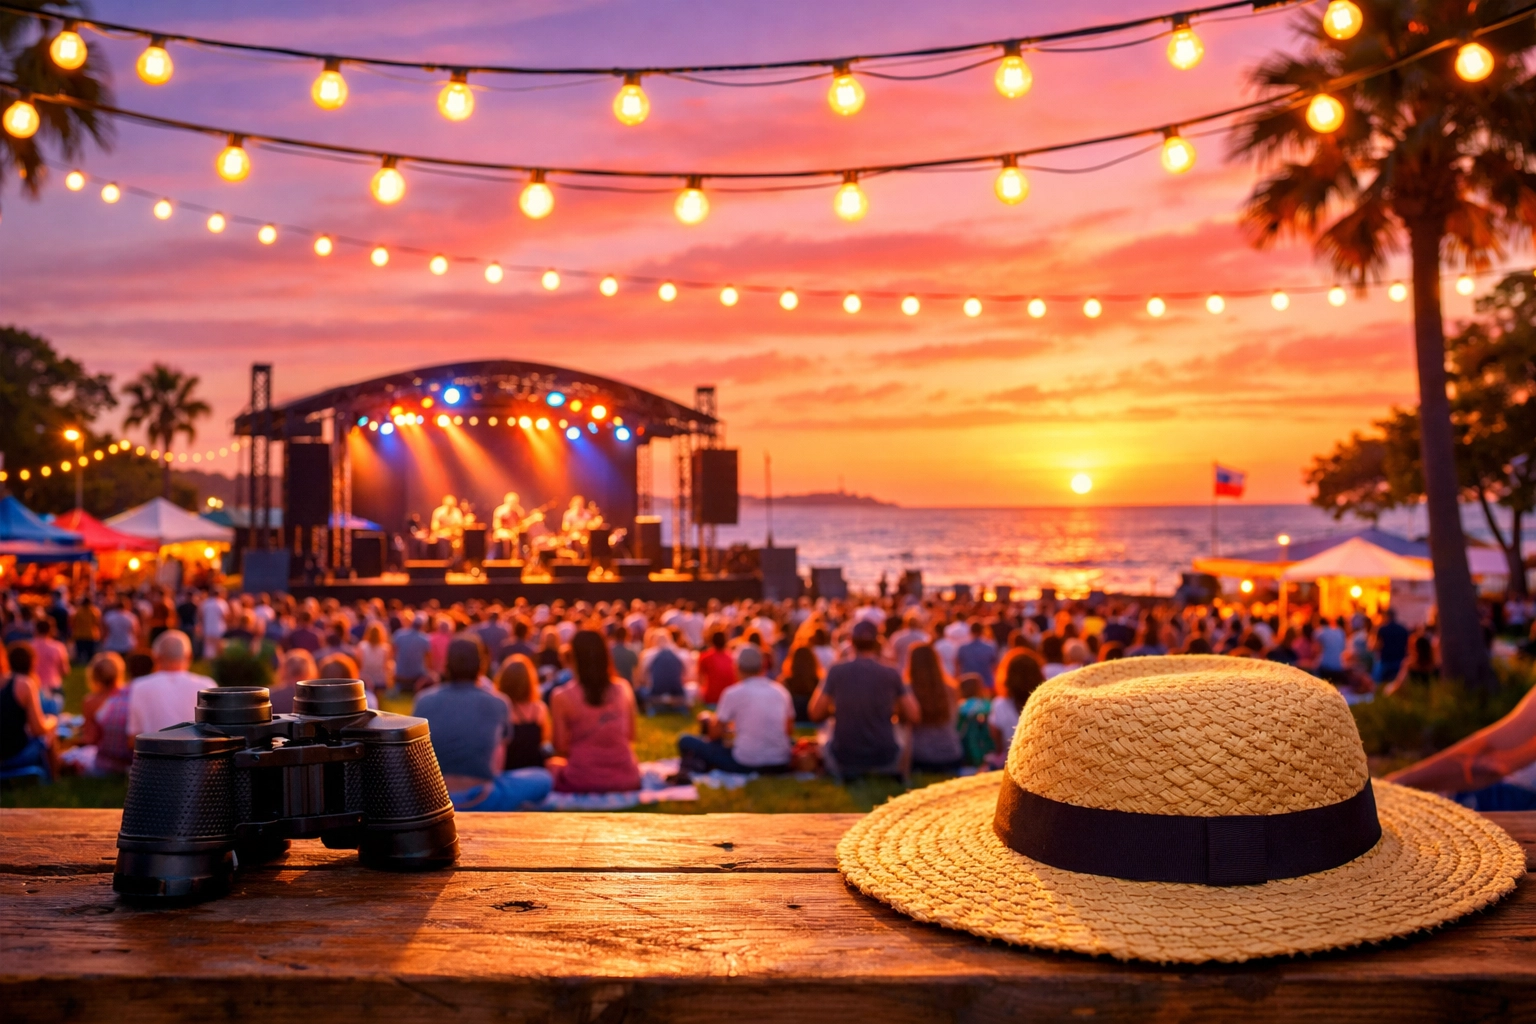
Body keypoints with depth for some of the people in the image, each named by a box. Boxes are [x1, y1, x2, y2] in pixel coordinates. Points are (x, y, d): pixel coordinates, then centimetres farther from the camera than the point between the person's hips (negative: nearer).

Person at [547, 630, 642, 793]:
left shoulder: (562, 697, -9)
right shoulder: (623, 689, 0)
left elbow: (561, 748, -3)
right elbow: (631, 736, 9)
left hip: (583, 781, -2)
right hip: (626, 779, 3)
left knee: (553, 763, 31)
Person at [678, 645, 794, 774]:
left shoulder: (733, 693, -4)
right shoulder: (781, 691, 8)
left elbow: (715, 734, 1)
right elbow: (790, 731, 18)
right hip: (780, 765, 2)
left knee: (686, 740, 11)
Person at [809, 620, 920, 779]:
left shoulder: (836, 671, -6)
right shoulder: (891, 674, -7)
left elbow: (816, 714, 1)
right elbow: (913, 716, 1)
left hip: (844, 759, 0)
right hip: (884, 760, 0)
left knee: (825, 734, 33)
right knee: (904, 732, 31)